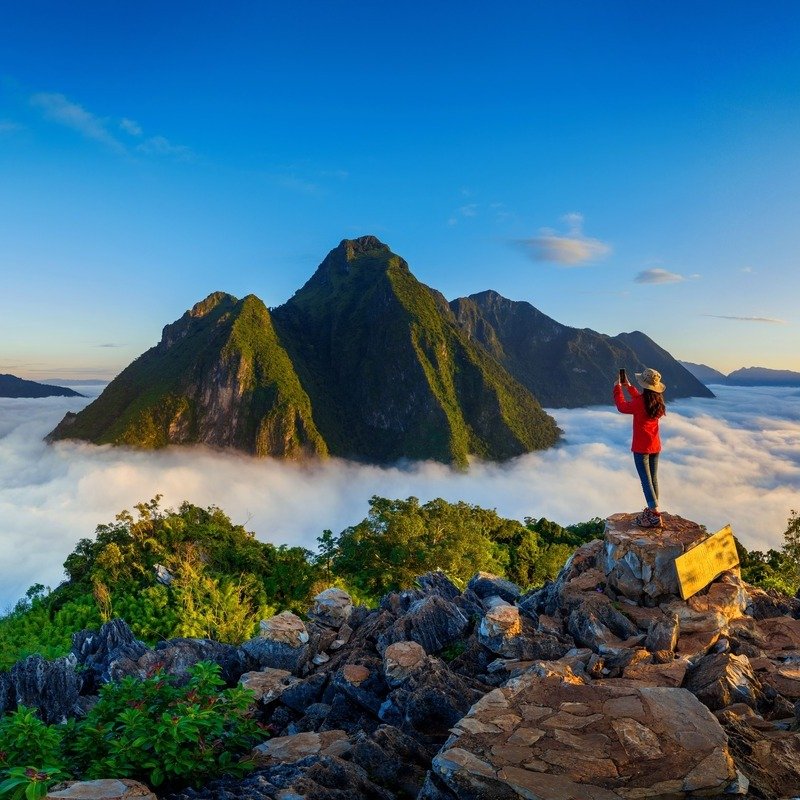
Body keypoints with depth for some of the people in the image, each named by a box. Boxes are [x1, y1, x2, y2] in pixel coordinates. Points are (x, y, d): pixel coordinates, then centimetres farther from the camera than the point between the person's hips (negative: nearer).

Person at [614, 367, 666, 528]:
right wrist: (629, 386, 26)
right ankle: (653, 509, 25)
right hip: (655, 446, 7)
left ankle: (655, 515, -8)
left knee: (646, 480, -4)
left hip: (641, 448, -7)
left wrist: (618, 387, 9)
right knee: (653, 478, 15)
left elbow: (622, 406, -2)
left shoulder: (640, 402, -20)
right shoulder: (657, 401, 1)